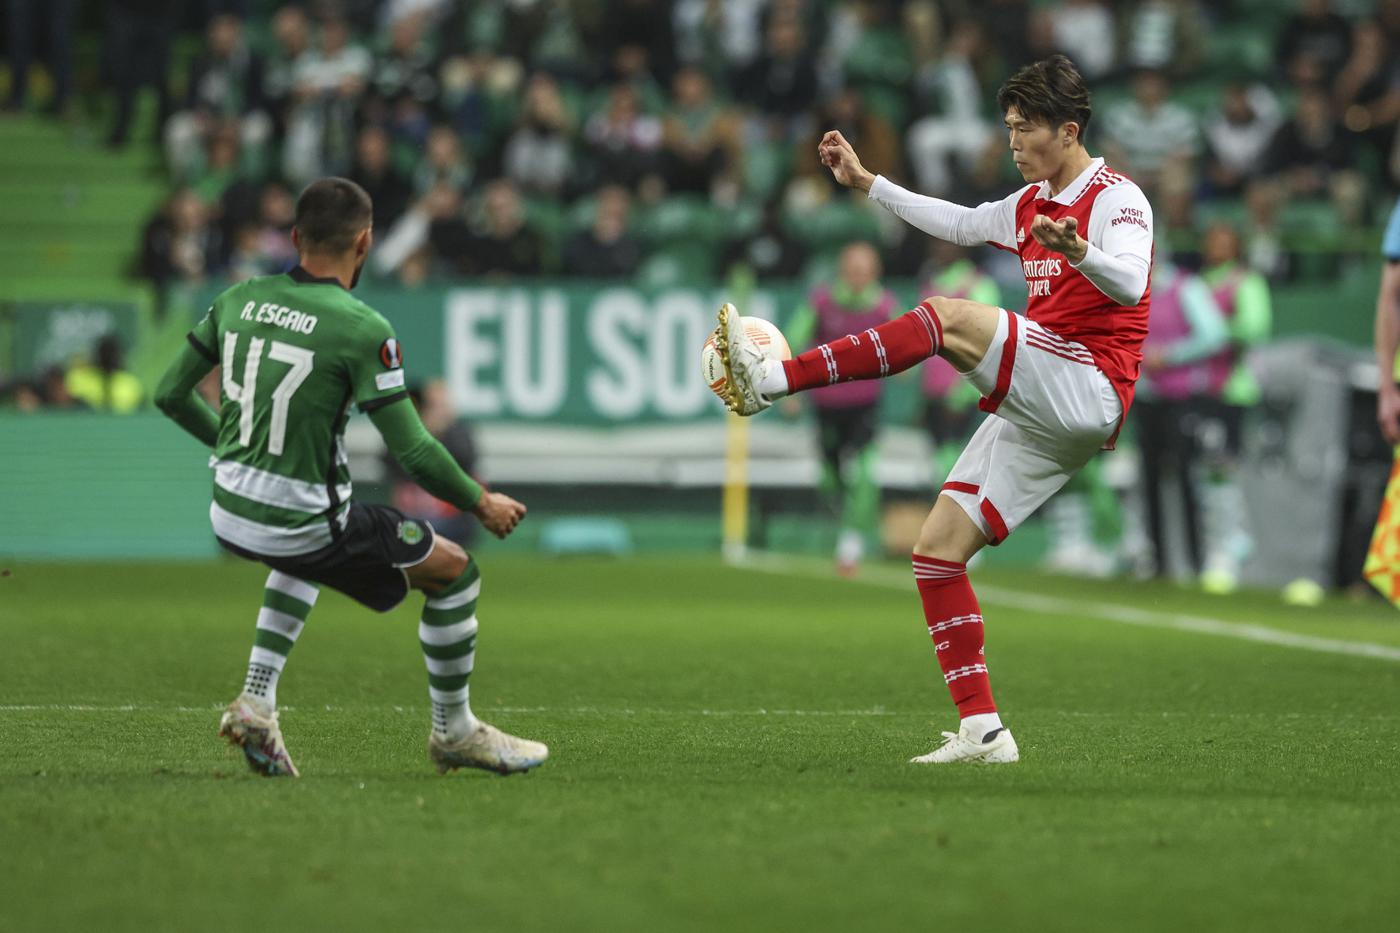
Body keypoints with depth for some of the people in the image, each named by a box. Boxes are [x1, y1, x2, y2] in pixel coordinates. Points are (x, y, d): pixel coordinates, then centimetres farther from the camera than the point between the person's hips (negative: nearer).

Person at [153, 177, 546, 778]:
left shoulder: (240, 300, 0)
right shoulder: (363, 330, -17)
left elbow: (170, 394, 9)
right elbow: (413, 452, -17)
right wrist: (482, 505, -1)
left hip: (229, 515, 6)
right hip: (304, 523, -6)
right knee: (455, 574, 12)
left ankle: (256, 702, 26)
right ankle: (454, 733, 25)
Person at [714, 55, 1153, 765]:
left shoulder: (1116, 199, -5)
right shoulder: (1031, 205, 21)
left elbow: (1129, 282, -25)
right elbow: (959, 224, 39)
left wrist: (1077, 252, -46)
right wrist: (865, 183, 35)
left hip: (1089, 390, -9)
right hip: (1038, 419, 9)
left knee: (950, 317, -27)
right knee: (937, 548, 0)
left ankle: (770, 380, -34)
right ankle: (982, 731, -2)